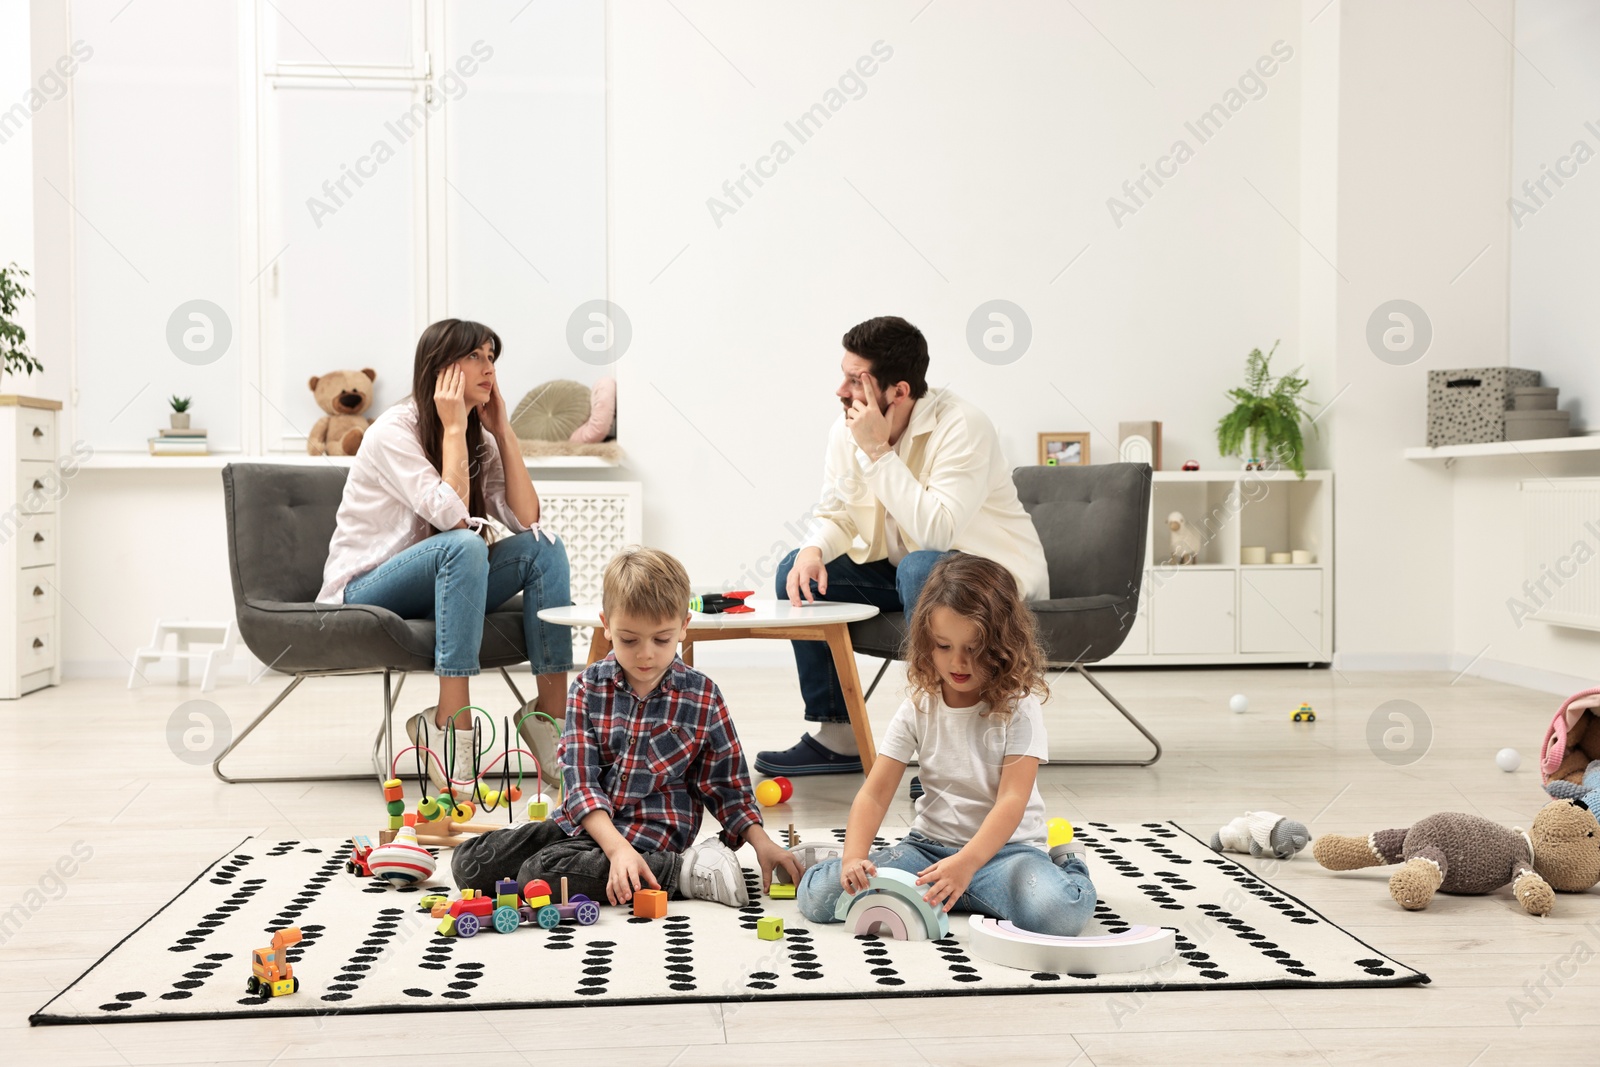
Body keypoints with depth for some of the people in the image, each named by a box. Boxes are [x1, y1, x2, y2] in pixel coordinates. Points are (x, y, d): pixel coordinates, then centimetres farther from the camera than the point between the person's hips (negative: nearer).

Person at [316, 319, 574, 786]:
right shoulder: (394, 431, -15)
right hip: (363, 596, -7)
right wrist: (453, 428, -20)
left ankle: (550, 712, -16)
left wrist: (503, 430, -7)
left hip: (437, 585, 7)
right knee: (464, 546, -35)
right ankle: (452, 724, -38)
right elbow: (453, 516, -28)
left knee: (545, 548, -13)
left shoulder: (479, 439, 7)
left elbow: (526, 519, -6)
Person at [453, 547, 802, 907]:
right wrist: (617, 847, -25)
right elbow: (579, 780, -10)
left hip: (653, 835, -4)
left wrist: (761, 841, -9)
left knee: (538, 875, -30)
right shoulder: (588, 688, -2)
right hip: (586, 822, 4)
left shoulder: (703, 697, -4)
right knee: (470, 862, -9)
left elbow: (726, 784, 6)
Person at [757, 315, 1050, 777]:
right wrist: (812, 550, -21)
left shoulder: (961, 427, -26)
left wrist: (879, 451, -33)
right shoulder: (845, 431, -5)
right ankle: (834, 736, -1)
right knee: (797, 572, -7)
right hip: (903, 570, 7)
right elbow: (835, 515, 3)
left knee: (920, 571, -38)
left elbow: (936, 531, -37)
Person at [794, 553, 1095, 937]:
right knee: (818, 895, -16)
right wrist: (854, 857, -22)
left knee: (1060, 911, -36)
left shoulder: (1017, 709, -9)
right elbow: (874, 793, -3)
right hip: (929, 843, 3)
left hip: (1002, 847, -3)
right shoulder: (918, 710, 1)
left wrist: (966, 863, -35)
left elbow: (1012, 801, -18)